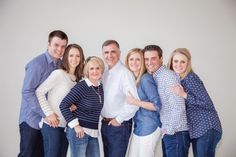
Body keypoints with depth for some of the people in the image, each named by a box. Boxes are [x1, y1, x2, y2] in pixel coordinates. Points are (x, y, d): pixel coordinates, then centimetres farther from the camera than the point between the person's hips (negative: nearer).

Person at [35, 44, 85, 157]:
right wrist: (49, 113, -16)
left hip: (66, 125, 7)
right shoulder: (59, 73, -10)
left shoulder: (78, 78, 10)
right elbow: (39, 91, -14)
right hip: (52, 124, -6)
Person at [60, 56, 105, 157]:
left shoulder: (101, 87, 7)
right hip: (79, 131, -7)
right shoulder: (81, 86, -13)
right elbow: (63, 105, -16)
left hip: (93, 133, 7)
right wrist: (75, 125, -18)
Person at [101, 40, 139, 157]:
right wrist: (104, 118, 3)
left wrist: (118, 119, -15)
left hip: (119, 125, -7)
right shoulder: (105, 73, 8)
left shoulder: (124, 73, -17)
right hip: (105, 124, 7)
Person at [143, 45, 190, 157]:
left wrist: (169, 130, -15)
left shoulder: (169, 76, -15)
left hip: (176, 133, -8)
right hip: (167, 132, 8)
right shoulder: (155, 78, 12)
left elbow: (178, 107, -21)